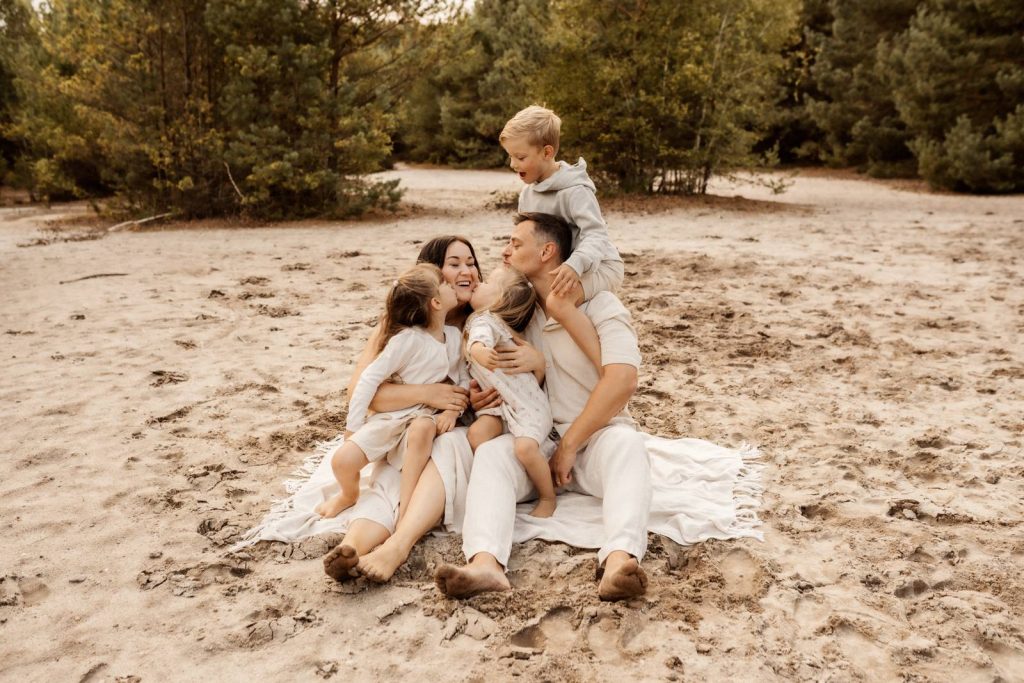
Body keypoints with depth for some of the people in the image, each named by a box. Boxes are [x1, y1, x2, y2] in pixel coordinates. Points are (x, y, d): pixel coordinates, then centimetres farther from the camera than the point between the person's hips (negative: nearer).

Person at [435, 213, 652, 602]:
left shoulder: (600, 306, -5)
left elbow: (621, 382, -18)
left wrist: (570, 445, -18)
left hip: (597, 436, -3)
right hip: (537, 439, 3)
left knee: (626, 442, -36)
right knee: (491, 451, -28)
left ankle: (619, 562, -58)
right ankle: (485, 563, -51)